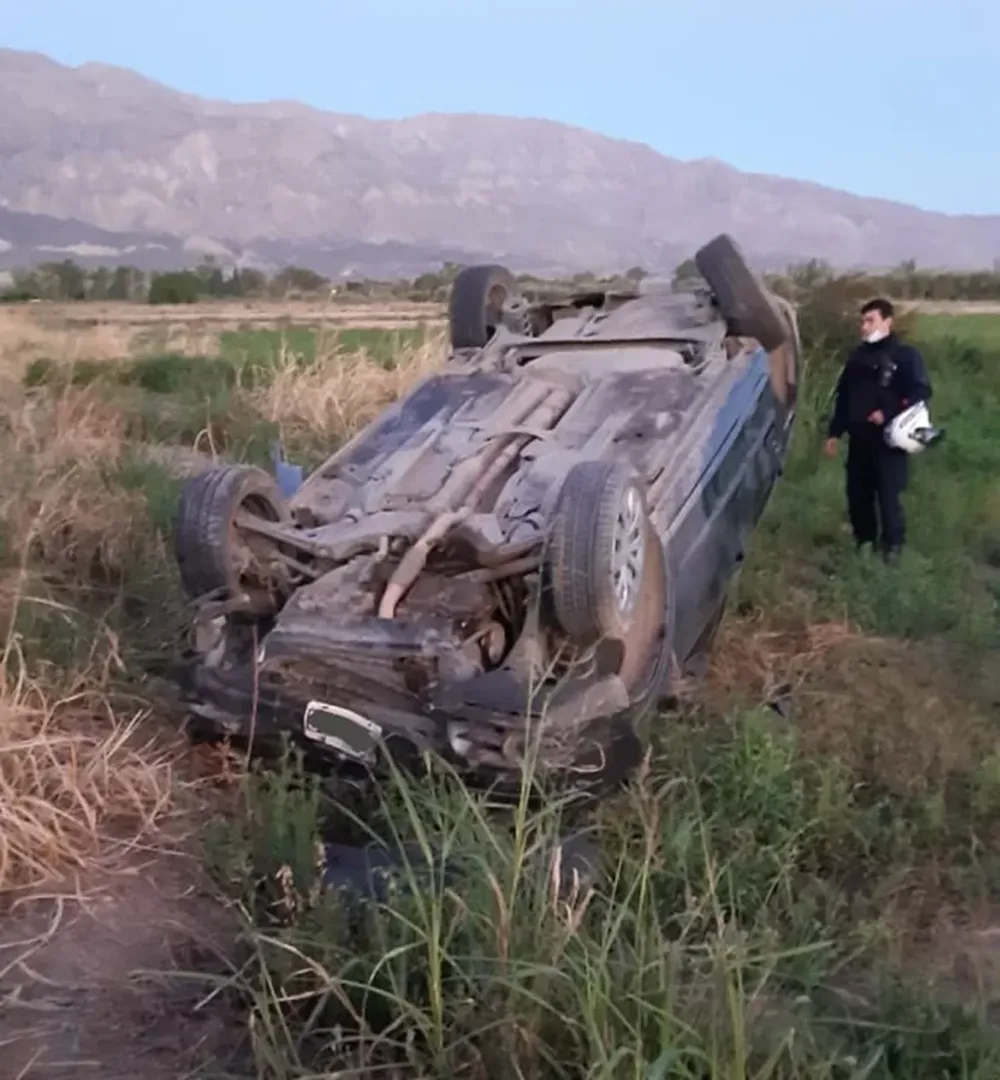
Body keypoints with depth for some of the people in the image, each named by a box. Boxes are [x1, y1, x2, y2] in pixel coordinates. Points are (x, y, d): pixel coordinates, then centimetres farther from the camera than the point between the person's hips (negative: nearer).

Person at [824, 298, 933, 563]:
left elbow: (921, 392, -11)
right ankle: (864, 538, 27)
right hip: (860, 439, 5)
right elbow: (843, 396, 16)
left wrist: (889, 414, -19)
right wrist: (835, 431, 11)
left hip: (889, 440, -5)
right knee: (857, 494, 8)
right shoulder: (857, 356, 13)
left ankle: (892, 543, 15)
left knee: (889, 495, -4)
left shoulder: (905, 355, -3)